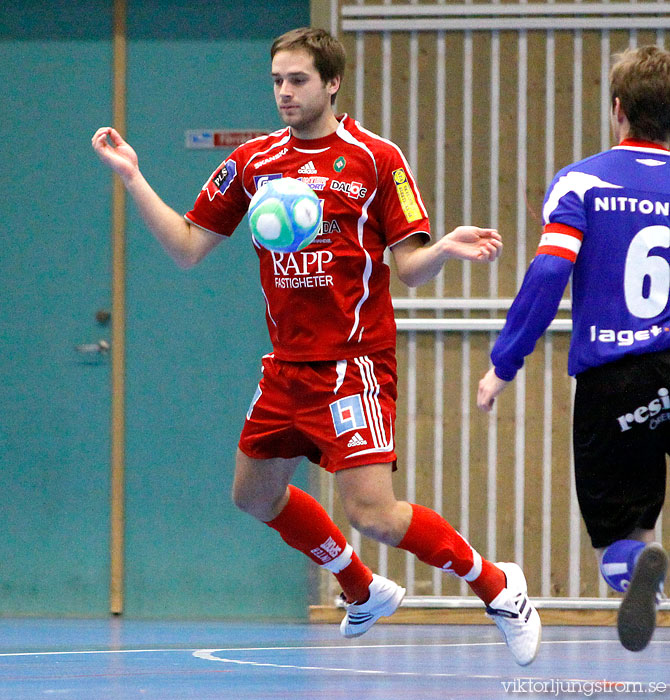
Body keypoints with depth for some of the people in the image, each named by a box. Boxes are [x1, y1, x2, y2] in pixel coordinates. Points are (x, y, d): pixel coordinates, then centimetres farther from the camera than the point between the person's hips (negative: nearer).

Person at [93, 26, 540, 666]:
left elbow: (409, 268, -6)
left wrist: (446, 249, -27)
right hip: (287, 366, 7)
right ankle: (365, 592, 38)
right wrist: (132, 179, 1)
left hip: (353, 365, -7)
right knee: (256, 495, 17)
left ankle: (498, 587, 4)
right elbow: (186, 248, 9)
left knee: (373, 516, -17)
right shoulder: (252, 162, 7)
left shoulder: (376, 159, -7)